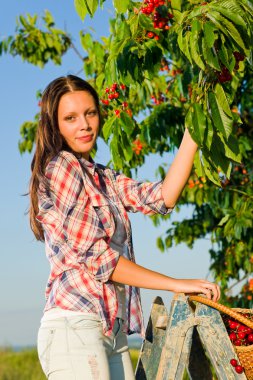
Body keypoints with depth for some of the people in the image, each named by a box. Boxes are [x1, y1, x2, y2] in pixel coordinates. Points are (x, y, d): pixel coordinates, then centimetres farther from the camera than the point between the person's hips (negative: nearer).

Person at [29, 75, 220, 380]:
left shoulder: (103, 179, 20)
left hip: (112, 330, 8)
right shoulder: (60, 167, -5)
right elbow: (93, 256, -11)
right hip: (75, 325, -8)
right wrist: (176, 284, -9)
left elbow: (161, 197, 5)